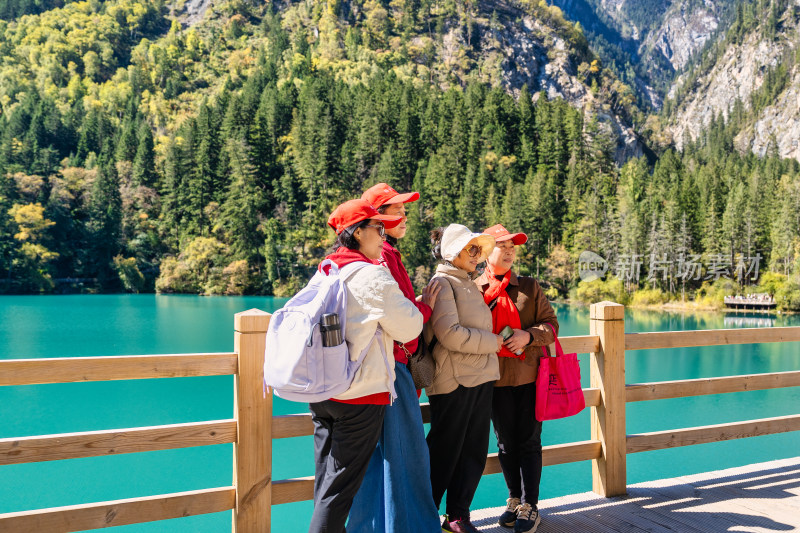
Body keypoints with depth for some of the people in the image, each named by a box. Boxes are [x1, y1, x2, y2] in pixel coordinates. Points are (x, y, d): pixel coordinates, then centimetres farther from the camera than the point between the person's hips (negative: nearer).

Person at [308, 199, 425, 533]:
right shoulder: (373, 274, -15)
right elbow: (408, 328, -10)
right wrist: (422, 309, 12)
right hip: (360, 394, -8)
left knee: (326, 478, 17)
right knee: (341, 486, 1)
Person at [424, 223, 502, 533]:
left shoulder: (469, 285, 19)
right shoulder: (443, 283, -8)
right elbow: (450, 334, -19)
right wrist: (492, 342, -9)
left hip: (480, 379, 8)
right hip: (454, 380, -8)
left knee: (474, 452, 11)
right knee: (444, 452, 1)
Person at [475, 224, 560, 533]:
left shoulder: (529, 287, 7)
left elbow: (551, 324, 3)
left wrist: (528, 335, -14)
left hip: (529, 377, 0)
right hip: (495, 379, 0)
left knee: (528, 442, 3)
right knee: (506, 444, 10)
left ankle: (530, 506, 13)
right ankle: (514, 500, 26)